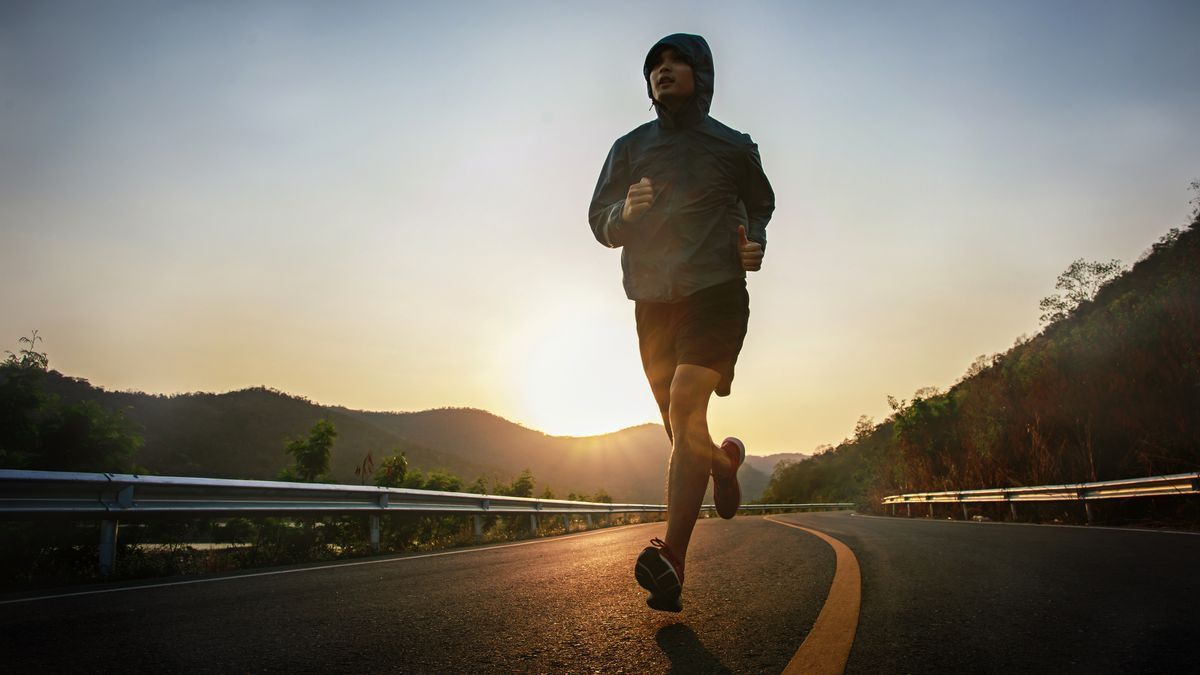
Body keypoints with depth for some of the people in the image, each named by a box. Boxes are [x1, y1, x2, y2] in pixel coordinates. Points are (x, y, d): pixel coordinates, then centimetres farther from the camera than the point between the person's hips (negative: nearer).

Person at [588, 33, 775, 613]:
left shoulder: (733, 146, 10)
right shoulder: (630, 147, 13)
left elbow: (761, 204, 24)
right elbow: (600, 222, 10)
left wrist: (755, 242, 2)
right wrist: (626, 211, -14)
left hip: (717, 290, -3)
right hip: (654, 302, 3)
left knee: (685, 408, -22)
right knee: (681, 427, 7)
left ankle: (672, 563, -24)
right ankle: (722, 462, 43)